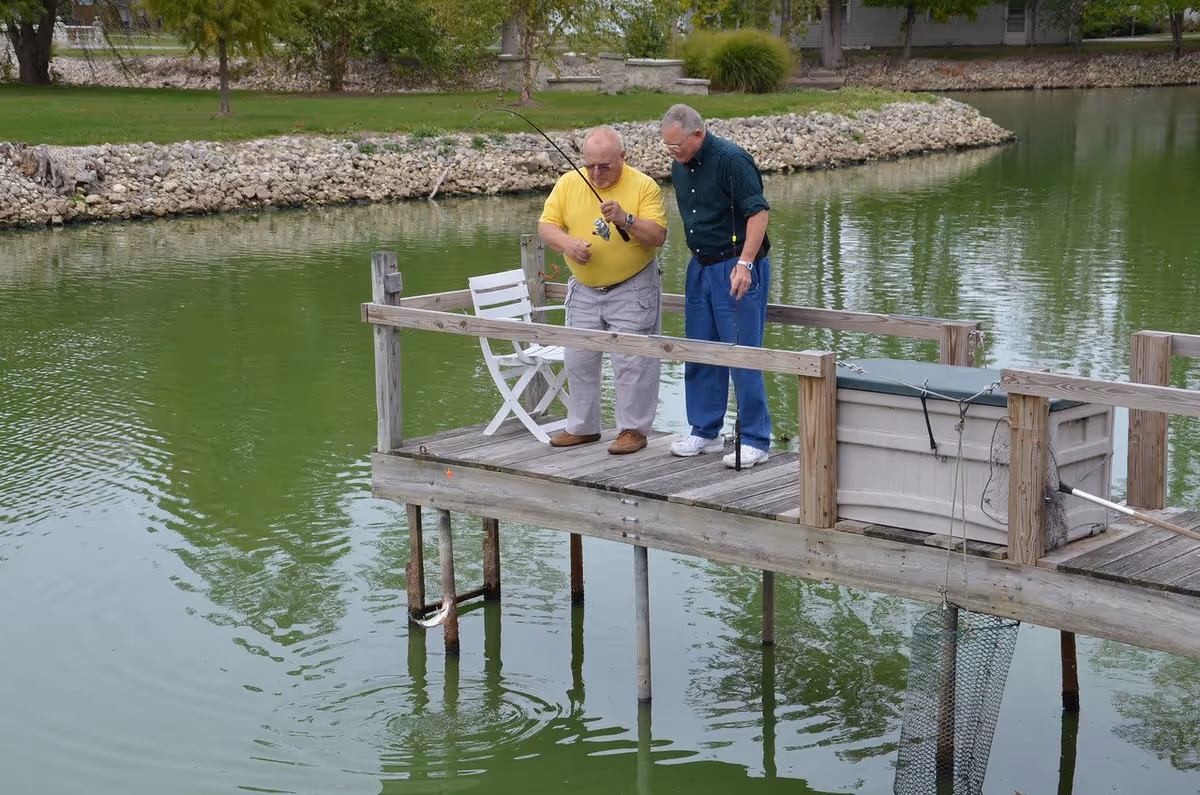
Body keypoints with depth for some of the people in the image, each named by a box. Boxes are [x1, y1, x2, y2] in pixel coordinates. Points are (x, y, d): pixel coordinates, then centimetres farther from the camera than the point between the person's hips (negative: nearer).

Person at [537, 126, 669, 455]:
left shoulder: (644, 186, -11)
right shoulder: (568, 183, 0)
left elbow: (657, 236, -15)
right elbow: (546, 224, 0)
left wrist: (626, 220, -31)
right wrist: (567, 243, -20)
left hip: (632, 290, -4)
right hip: (584, 290, 5)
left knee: (632, 363, -3)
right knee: (578, 360, 11)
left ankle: (633, 429, 8)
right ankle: (582, 427, 25)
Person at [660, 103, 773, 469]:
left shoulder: (731, 159, -16)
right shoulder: (680, 168, 10)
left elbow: (758, 211, -20)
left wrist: (744, 263, -26)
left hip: (738, 267, -9)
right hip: (700, 266, 9)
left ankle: (755, 441, 0)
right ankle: (705, 432, 23)